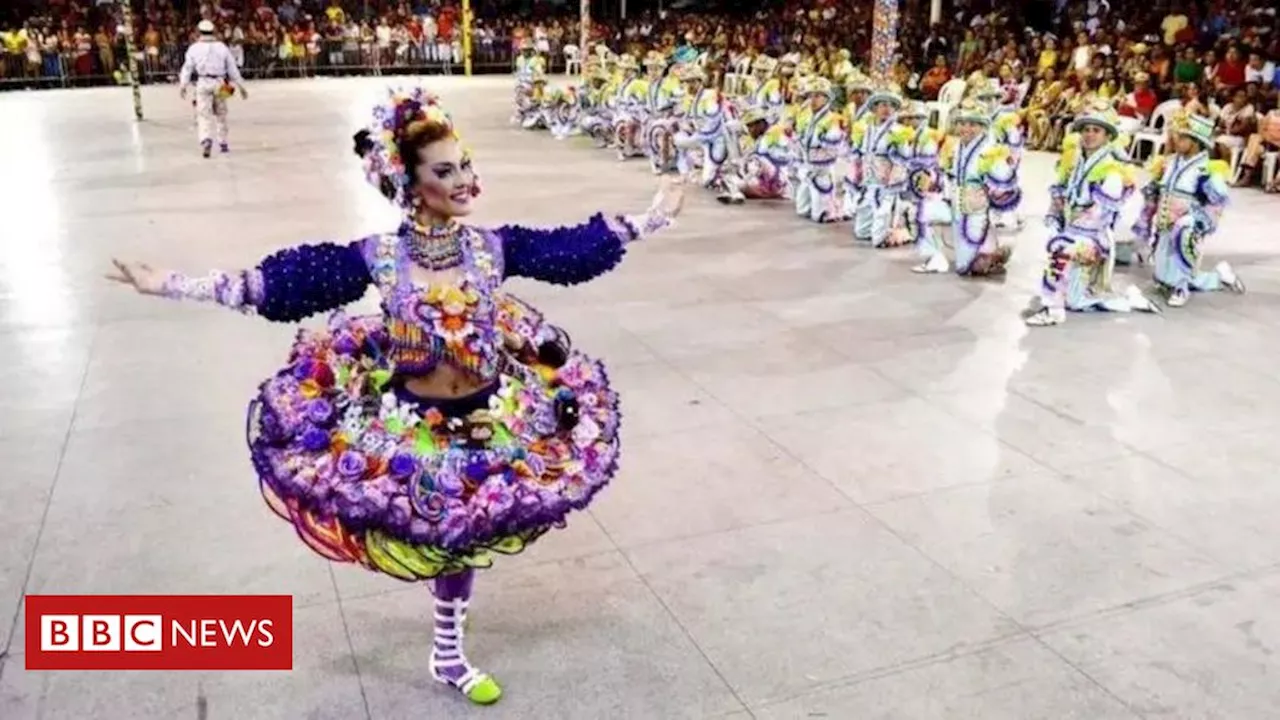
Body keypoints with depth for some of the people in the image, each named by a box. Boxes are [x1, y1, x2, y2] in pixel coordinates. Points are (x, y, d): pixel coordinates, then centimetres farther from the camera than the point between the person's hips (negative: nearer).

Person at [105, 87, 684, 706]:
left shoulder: (494, 246, -11)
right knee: (437, 538, 15)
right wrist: (170, 284, -18)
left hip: (491, 421, 2)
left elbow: (578, 249, -4)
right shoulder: (376, 258, -16)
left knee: (463, 536, 20)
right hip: (412, 425, -2)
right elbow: (281, 283, -15)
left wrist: (651, 218, -3)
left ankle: (449, 654, 45)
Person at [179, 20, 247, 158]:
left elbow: (187, 67, -2)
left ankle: (206, 140, -28)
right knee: (220, 113, 16)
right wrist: (241, 86, 14)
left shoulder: (194, 48, 4)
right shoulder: (222, 47, 8)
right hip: (219, 83, 2)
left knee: (204, 114, -6)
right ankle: (223, 142, 23)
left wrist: (183, 85, -2)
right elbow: (232, 68, 9)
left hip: (203, 83, -2)